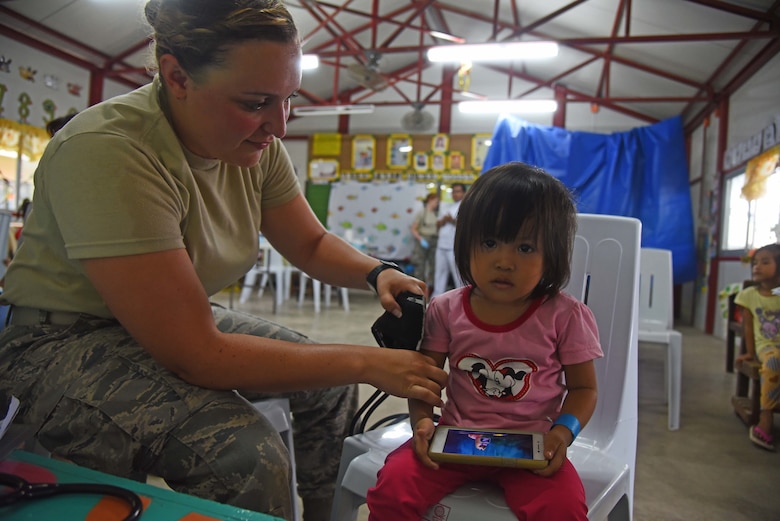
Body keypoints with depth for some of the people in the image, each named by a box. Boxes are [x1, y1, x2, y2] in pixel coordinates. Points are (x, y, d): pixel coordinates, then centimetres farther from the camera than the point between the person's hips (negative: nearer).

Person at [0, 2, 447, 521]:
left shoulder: (256, 144, -8)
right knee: (245, 453, -30)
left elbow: (312, 244, 5)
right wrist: (367, 363, -29)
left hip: (183, 322, 8)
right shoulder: (106, 151, -30)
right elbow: (195, 355, -31)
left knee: (330, 384, 3)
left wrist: (377, 272, -17)